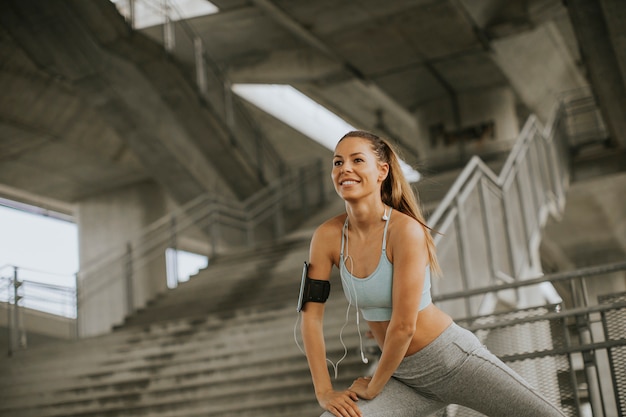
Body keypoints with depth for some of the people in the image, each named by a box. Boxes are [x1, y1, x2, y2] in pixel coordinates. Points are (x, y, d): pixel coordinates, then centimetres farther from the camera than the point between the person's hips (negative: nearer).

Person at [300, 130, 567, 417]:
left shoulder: (406, 230, -24)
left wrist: (373, 388, -12)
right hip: (403, 377, 4)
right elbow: (311, 316, -5)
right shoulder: (327, 237, -9)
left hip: (453, 359, -4)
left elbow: (404, 325, -23)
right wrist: (325, 392, -7)